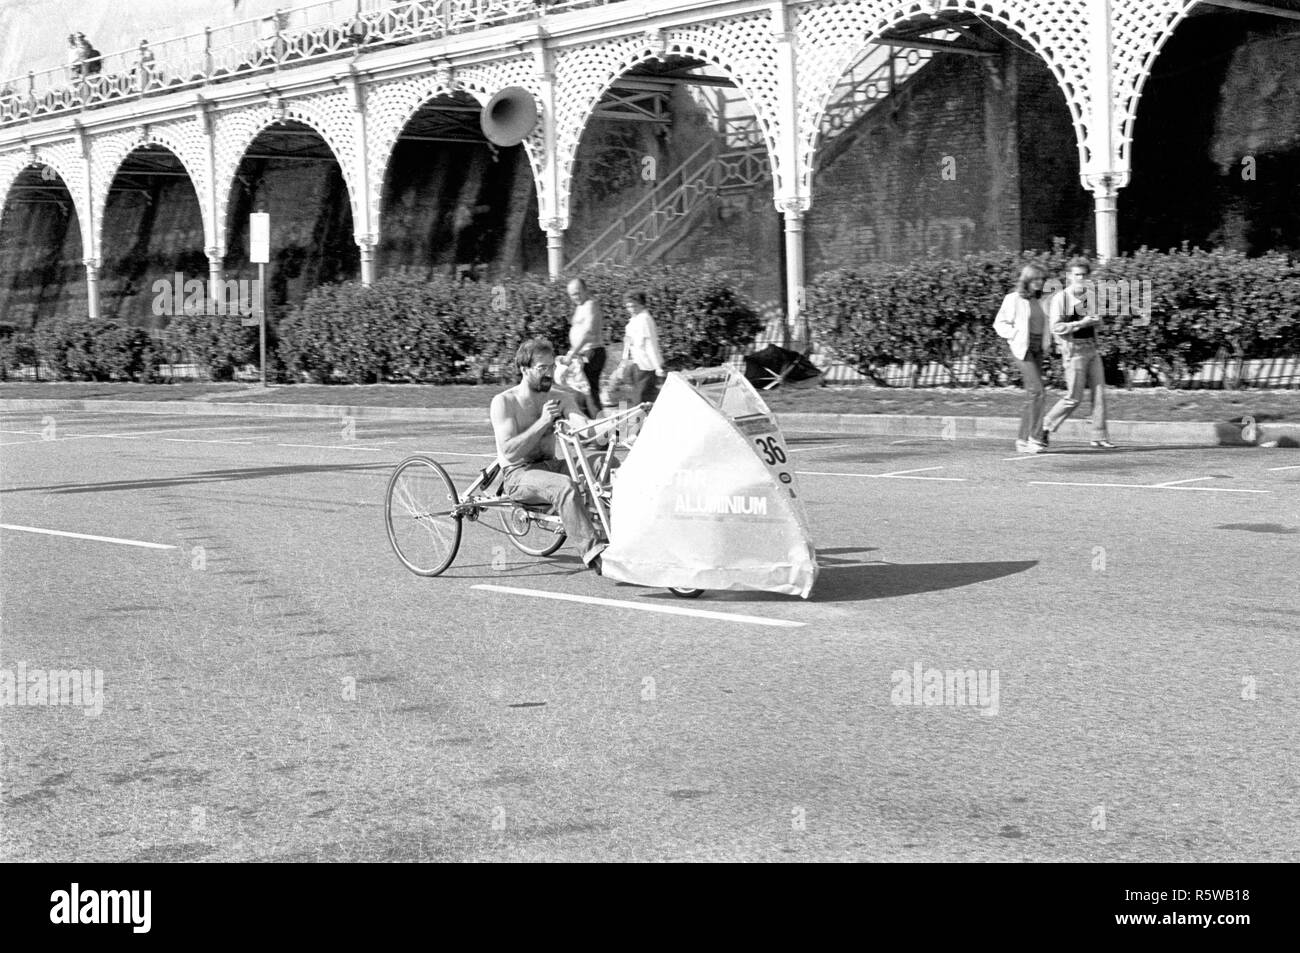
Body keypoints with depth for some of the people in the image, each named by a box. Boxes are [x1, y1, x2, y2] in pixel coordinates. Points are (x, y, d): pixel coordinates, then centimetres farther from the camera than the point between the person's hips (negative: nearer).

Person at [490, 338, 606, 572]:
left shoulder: (562, 399, 10)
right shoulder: (504, 402, -6)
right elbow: (510, 451, -16)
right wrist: (543, 421, -22)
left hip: (550, 466, 5)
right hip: (518, 475, -5)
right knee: (564, 486, -36)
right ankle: (593, 553, -41)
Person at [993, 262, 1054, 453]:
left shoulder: (1040, 301, 14)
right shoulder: (1014, 299, -4)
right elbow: (999, 324, -1)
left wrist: (1047, 343, 12)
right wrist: (1017, 335, -12)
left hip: (1038, 350, 7)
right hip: (1022, 349, -7)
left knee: (1032, 395, 7)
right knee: (1038, 392, -16)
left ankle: (1024, 439, 13)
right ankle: (1036, 437, -12)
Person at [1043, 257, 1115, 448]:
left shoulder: (1091, 297, 11)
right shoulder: (1060, 298, -8)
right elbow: (1056, 327, -14)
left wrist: (1095, 320, -2)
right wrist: (1080, 324, -19)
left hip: (1092, 348, 7)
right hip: (1074, 349, -7)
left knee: (1099, 393, 1)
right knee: (1074, 397, -4)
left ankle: (1098, 436, 7)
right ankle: (1046, 427, 13)